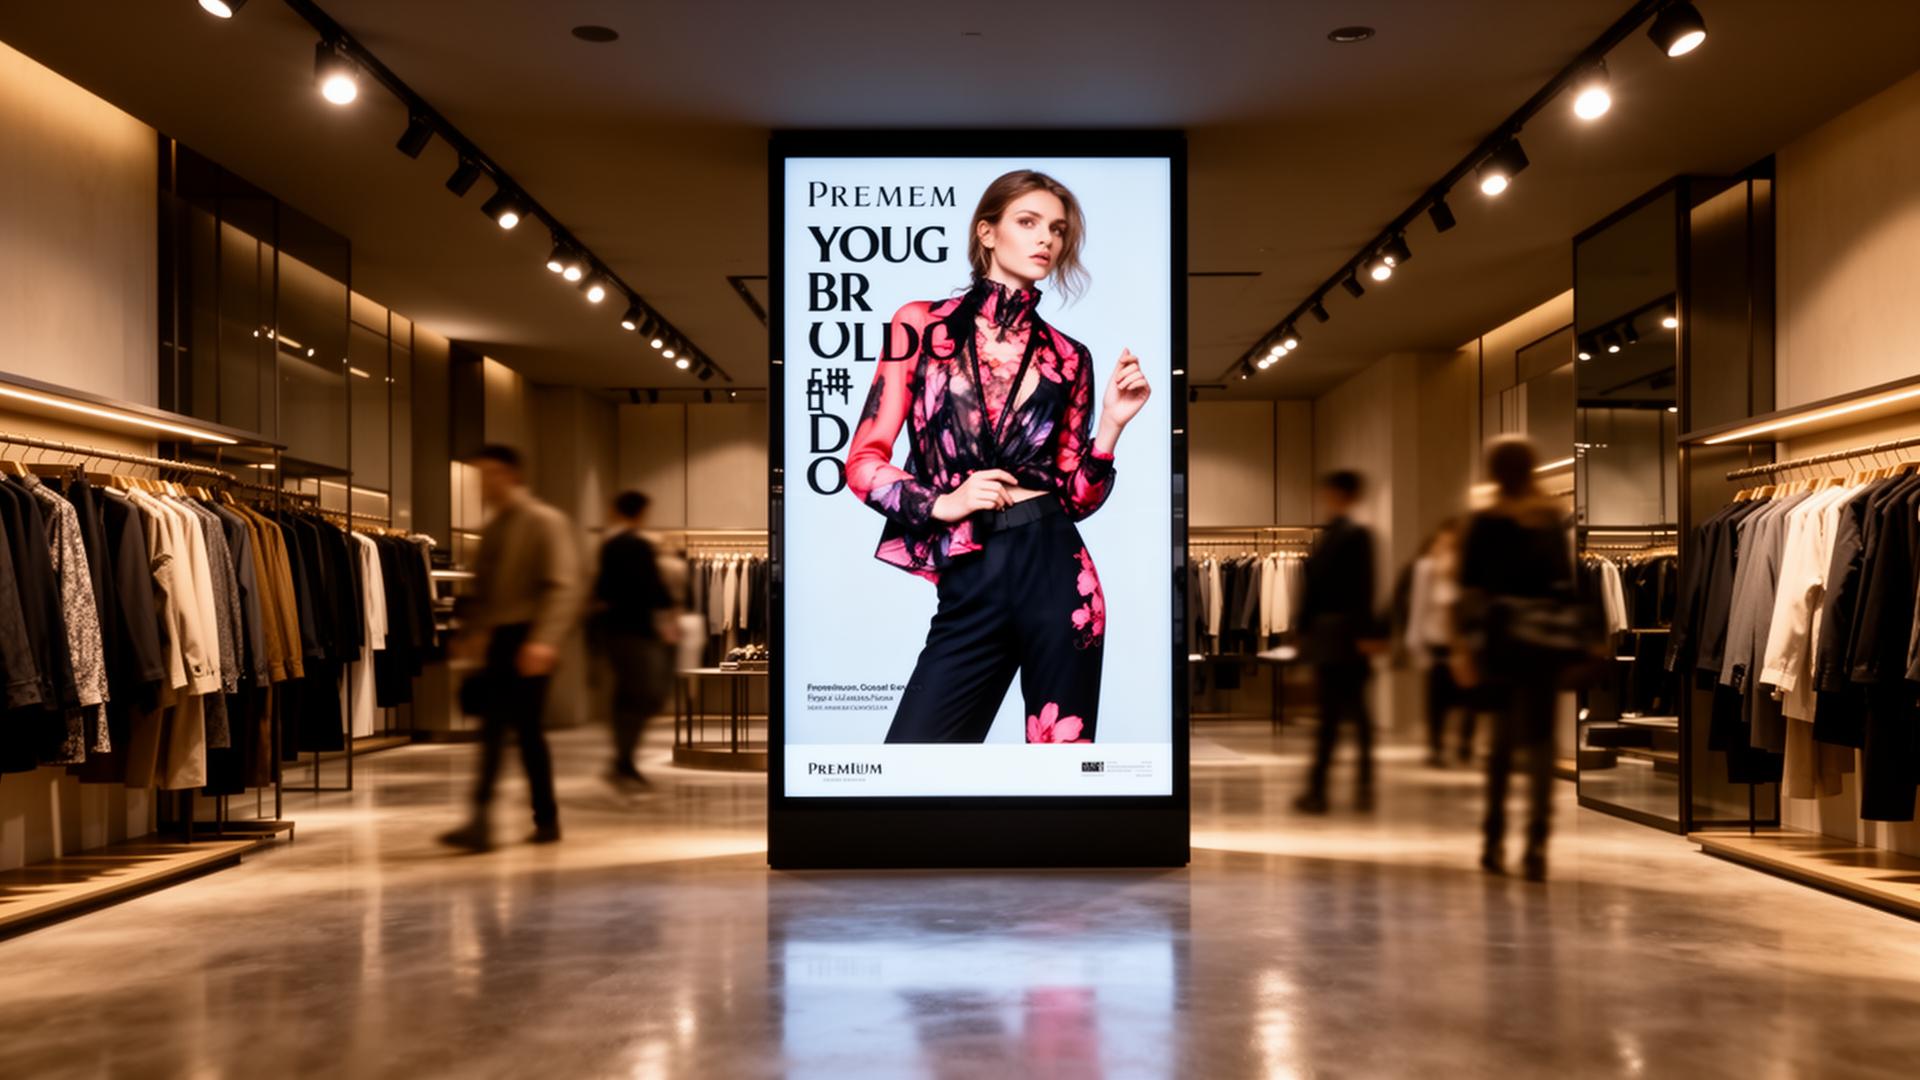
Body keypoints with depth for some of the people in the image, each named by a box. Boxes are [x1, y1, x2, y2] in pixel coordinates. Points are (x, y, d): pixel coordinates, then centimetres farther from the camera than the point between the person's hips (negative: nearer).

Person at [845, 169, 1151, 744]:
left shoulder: (1068, 357, 11)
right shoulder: (921, 326, 4)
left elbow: (1075, 499, 11)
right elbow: (864, 462, 3)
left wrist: (1113, 423, -2)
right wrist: (941, 503, -11)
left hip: (1056, 573, 2)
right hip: (968, 586, -1)